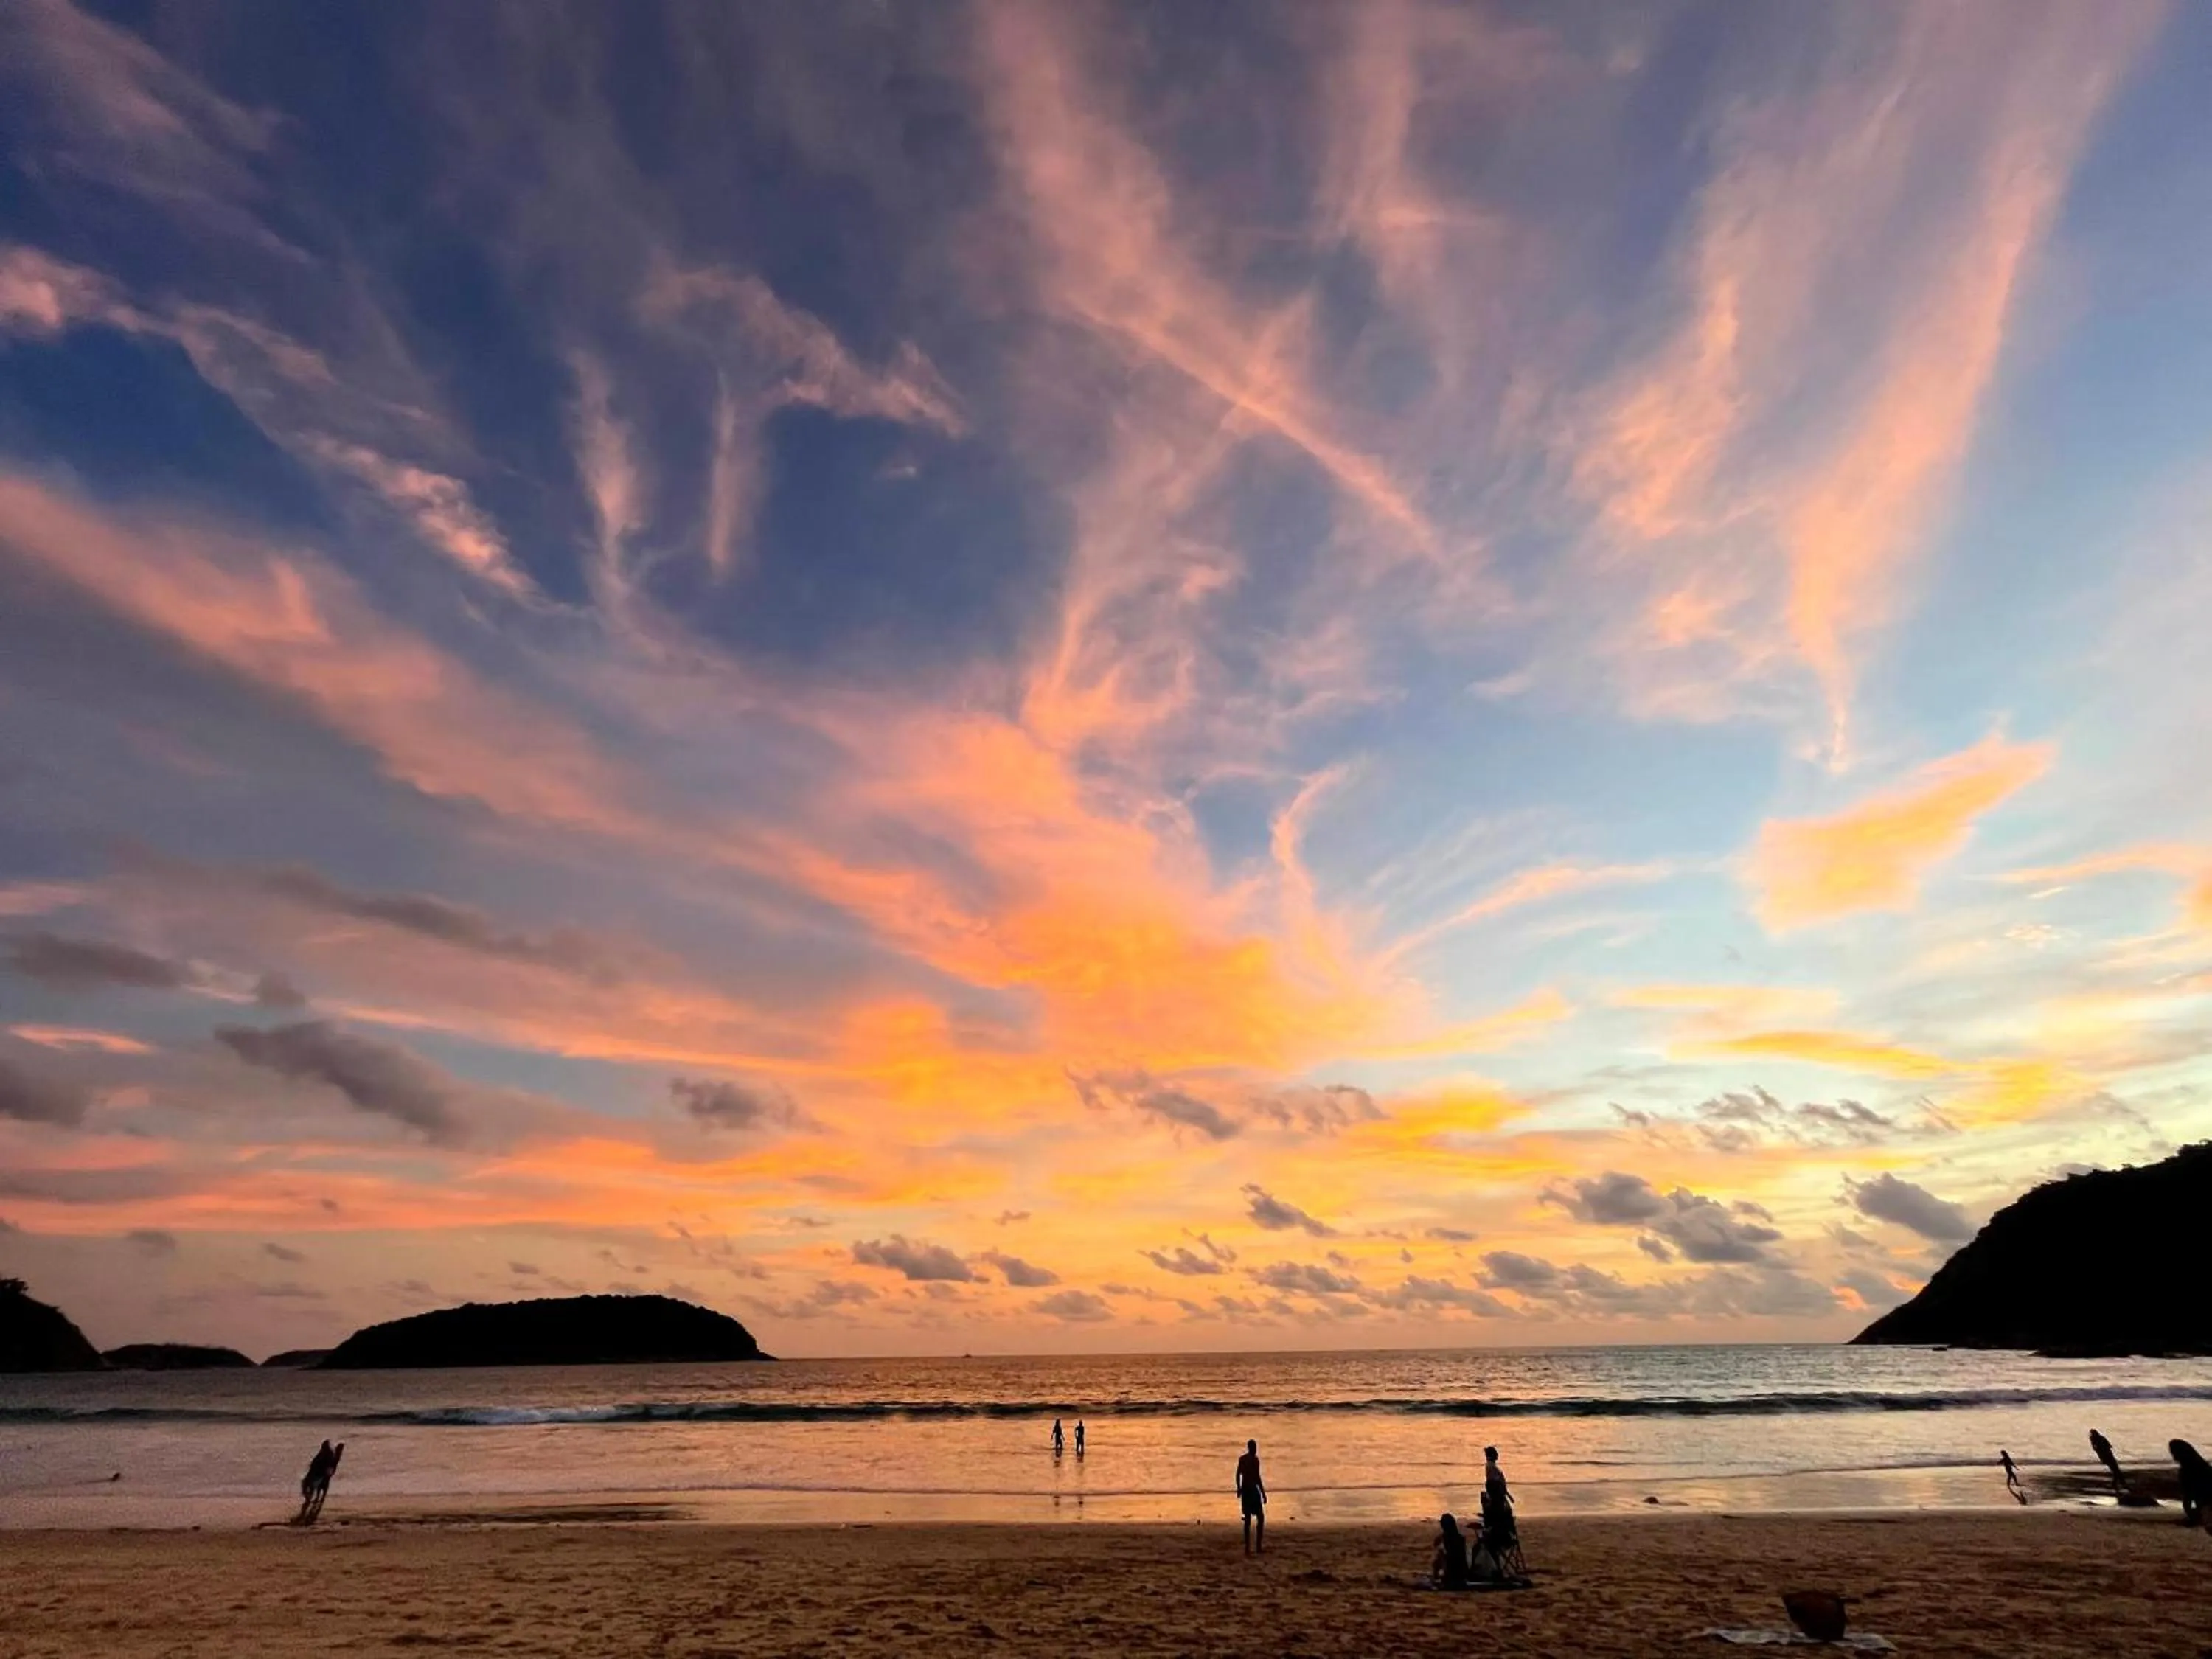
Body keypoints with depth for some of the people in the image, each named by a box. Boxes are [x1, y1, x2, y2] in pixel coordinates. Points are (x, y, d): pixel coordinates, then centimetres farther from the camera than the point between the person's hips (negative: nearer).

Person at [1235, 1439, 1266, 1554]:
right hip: (1253, 1490, -6)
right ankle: (1259, 1546, 1)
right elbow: (1257, 1477, -17)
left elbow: (1238, 1475, 13)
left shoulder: (1242, 1459, 8)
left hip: (1245, 1490, 6)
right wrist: (1263, 1493, -13)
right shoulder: (1255, 1459, -13)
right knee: (1260, 1517, 4)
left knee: (1247, 1519, 11)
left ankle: (1247, 1547, 12)